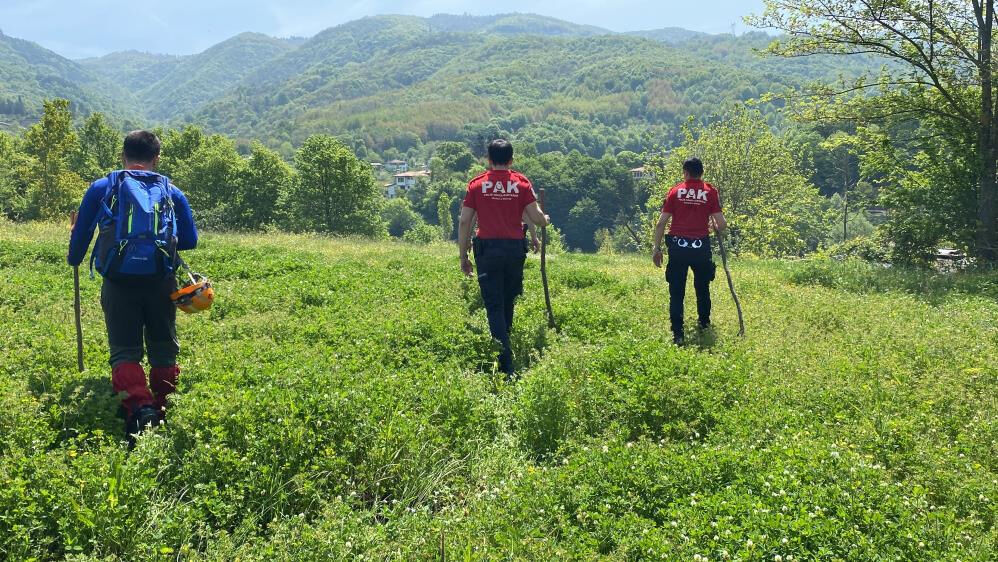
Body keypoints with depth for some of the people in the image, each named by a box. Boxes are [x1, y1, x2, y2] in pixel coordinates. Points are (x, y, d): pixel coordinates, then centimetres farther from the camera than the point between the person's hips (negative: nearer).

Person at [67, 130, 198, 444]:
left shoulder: (102, 188, 13)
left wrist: (74, 260, 39)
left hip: (119, 280, -1)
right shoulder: (172, 192, 16)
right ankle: (165, 413, 15)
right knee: (164, 350, 13)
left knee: (124, 350, 2)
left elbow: (81, 232, 19)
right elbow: (190, 241, 17)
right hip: (160, 280, 1)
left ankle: (140, 408, -20)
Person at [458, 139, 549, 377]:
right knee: (508, 304, 18)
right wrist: (545, 220, 22)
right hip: (515, 249, 2)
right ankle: (503, 348, 30)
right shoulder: (521, 183, 3)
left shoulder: (477, 184, 2)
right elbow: (536, 217, -2)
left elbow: (464, 222, 0)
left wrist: (463, 257, 7)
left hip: (487, 250, -1)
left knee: (494, 306, -1)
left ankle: (506, 366, -9)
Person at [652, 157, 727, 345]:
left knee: (676, 292, 4)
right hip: (701, 247, 1)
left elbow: (661, 223, -1)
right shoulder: (710, 192, 2)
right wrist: (717, 230, 20)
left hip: (677, 246, -1)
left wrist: (657, 248, 6)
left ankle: (678, 334, -1)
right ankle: (704, 324, 37)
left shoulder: (675, 191, 3)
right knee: (702, 288, 21)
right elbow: (721, 224, -3)